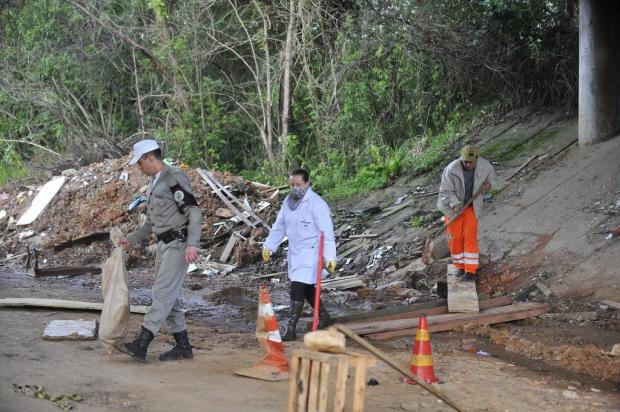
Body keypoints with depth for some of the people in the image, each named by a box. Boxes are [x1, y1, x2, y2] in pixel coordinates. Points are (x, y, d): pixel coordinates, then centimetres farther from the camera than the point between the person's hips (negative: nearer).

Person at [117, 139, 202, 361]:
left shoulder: (175, 178, -11)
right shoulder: (152, 183, 17)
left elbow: (194, 211, -17)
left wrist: (192, 244, -26)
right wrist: (132, 239, 22)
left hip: (178, 243, -10)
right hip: (163, 244, 10)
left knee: (163, 293, -13)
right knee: (169, 297, 9)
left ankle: (141, 344, -20)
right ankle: (183, 346, 15)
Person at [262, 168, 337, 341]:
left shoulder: (316, 204, -17)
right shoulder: (288, 201, 7)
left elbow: (327, 232, -20)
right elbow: (279, 226, 15)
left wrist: (330, 256, -25)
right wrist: (269, 245, 6)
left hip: (310, 253, -8)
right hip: (294, 252, 8)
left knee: (297, 289, -12)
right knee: (306, 288, 19)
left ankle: (291, 330, -8)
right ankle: (324, 317, 39)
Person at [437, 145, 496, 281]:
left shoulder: (485, 165, -17)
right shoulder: (451, 169, -27)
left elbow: (491, 175, 6)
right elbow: (446, 191, -19)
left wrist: (488, 184, -16)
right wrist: (455, 205, -34)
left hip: (471, 207, 1)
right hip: (453, 207, -1)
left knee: (470, 237, -6)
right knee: (455, 238, 4)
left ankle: (471, 270, 0)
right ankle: (460, 266, 22)